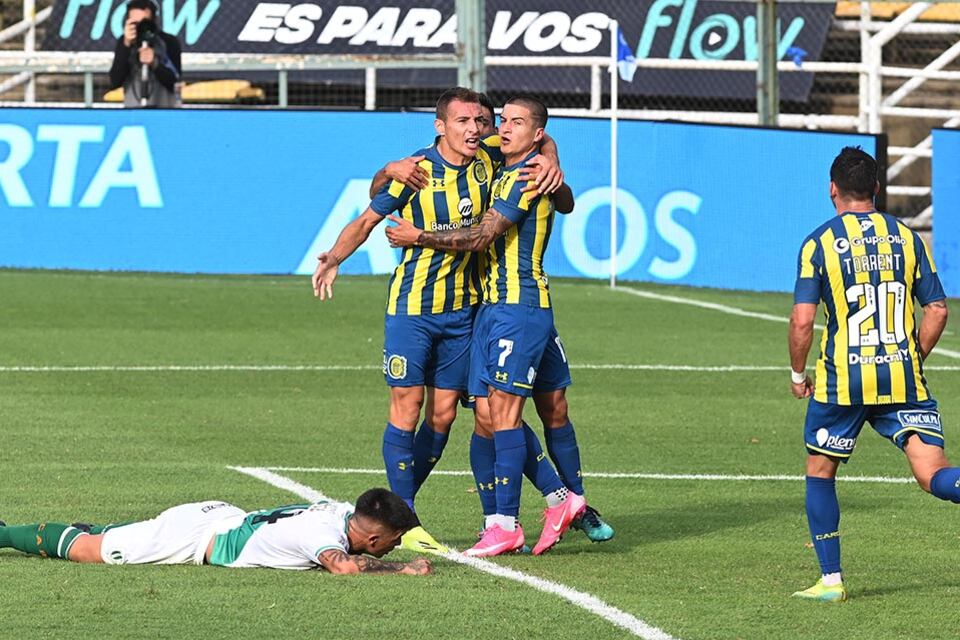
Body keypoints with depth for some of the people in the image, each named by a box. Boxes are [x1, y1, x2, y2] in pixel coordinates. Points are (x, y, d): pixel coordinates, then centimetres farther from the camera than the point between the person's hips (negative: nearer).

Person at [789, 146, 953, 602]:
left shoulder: (819, 244, -3)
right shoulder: (907, 238, 6)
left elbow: (802, 320, -9)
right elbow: (937, 311, 5)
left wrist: (798, 374, 6)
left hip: (843, 382, -2)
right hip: (904, 381, 2)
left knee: (820, 471, 18)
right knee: (933, 475, -7)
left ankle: (831, 581, 17)